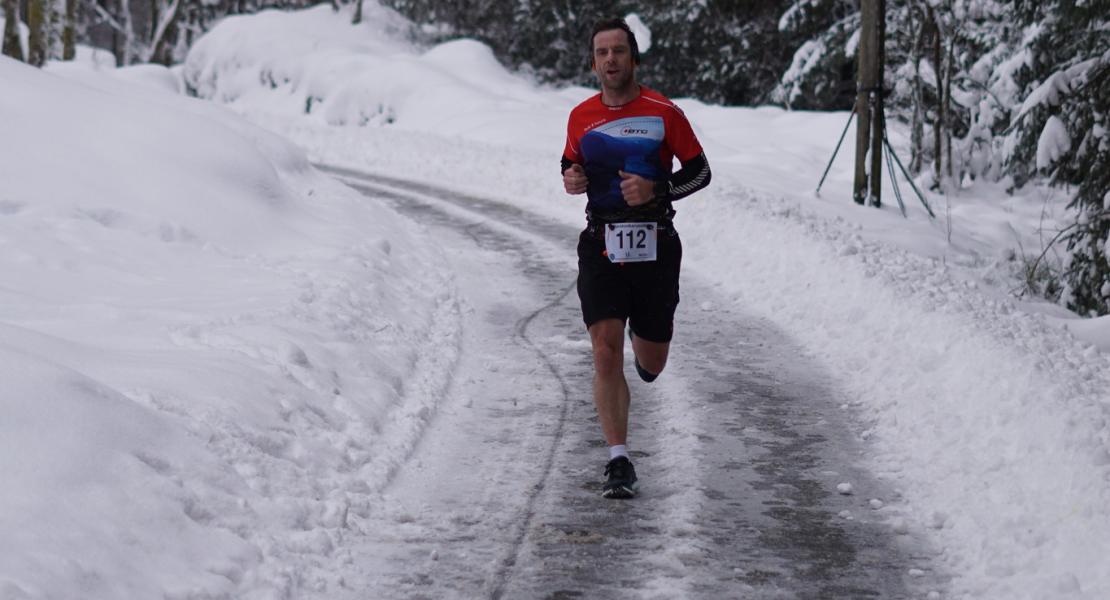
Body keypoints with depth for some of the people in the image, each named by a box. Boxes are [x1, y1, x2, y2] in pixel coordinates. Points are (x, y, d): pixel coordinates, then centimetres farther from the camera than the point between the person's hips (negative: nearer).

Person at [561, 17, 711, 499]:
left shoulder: (664, 113, -4)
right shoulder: (580, 117, 5)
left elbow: (700, 171, 2)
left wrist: (656, 190, -14)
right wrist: (571, 179, -2)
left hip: (655, 247, -1)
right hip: (601, 247, 1)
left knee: (651, 364, 9)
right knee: (605, 353, -12)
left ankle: (644, 344, 49)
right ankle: (619, 463, -6)